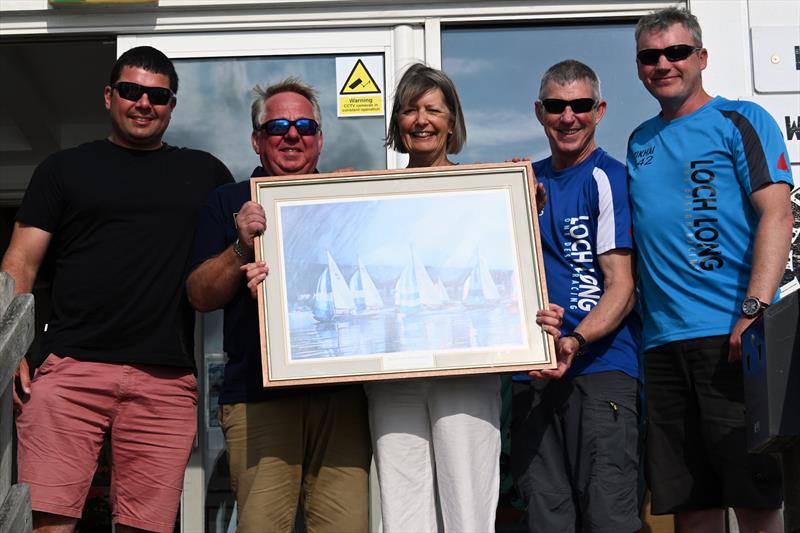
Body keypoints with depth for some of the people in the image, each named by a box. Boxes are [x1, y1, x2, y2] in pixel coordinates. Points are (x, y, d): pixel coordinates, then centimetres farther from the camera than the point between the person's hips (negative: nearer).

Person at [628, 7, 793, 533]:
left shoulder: (741, 121, 2)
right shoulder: (640, 142, 20)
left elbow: (776, 215, -9)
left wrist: (755, 310, -20)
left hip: (729, 336, -5)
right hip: (662, 341, 5)